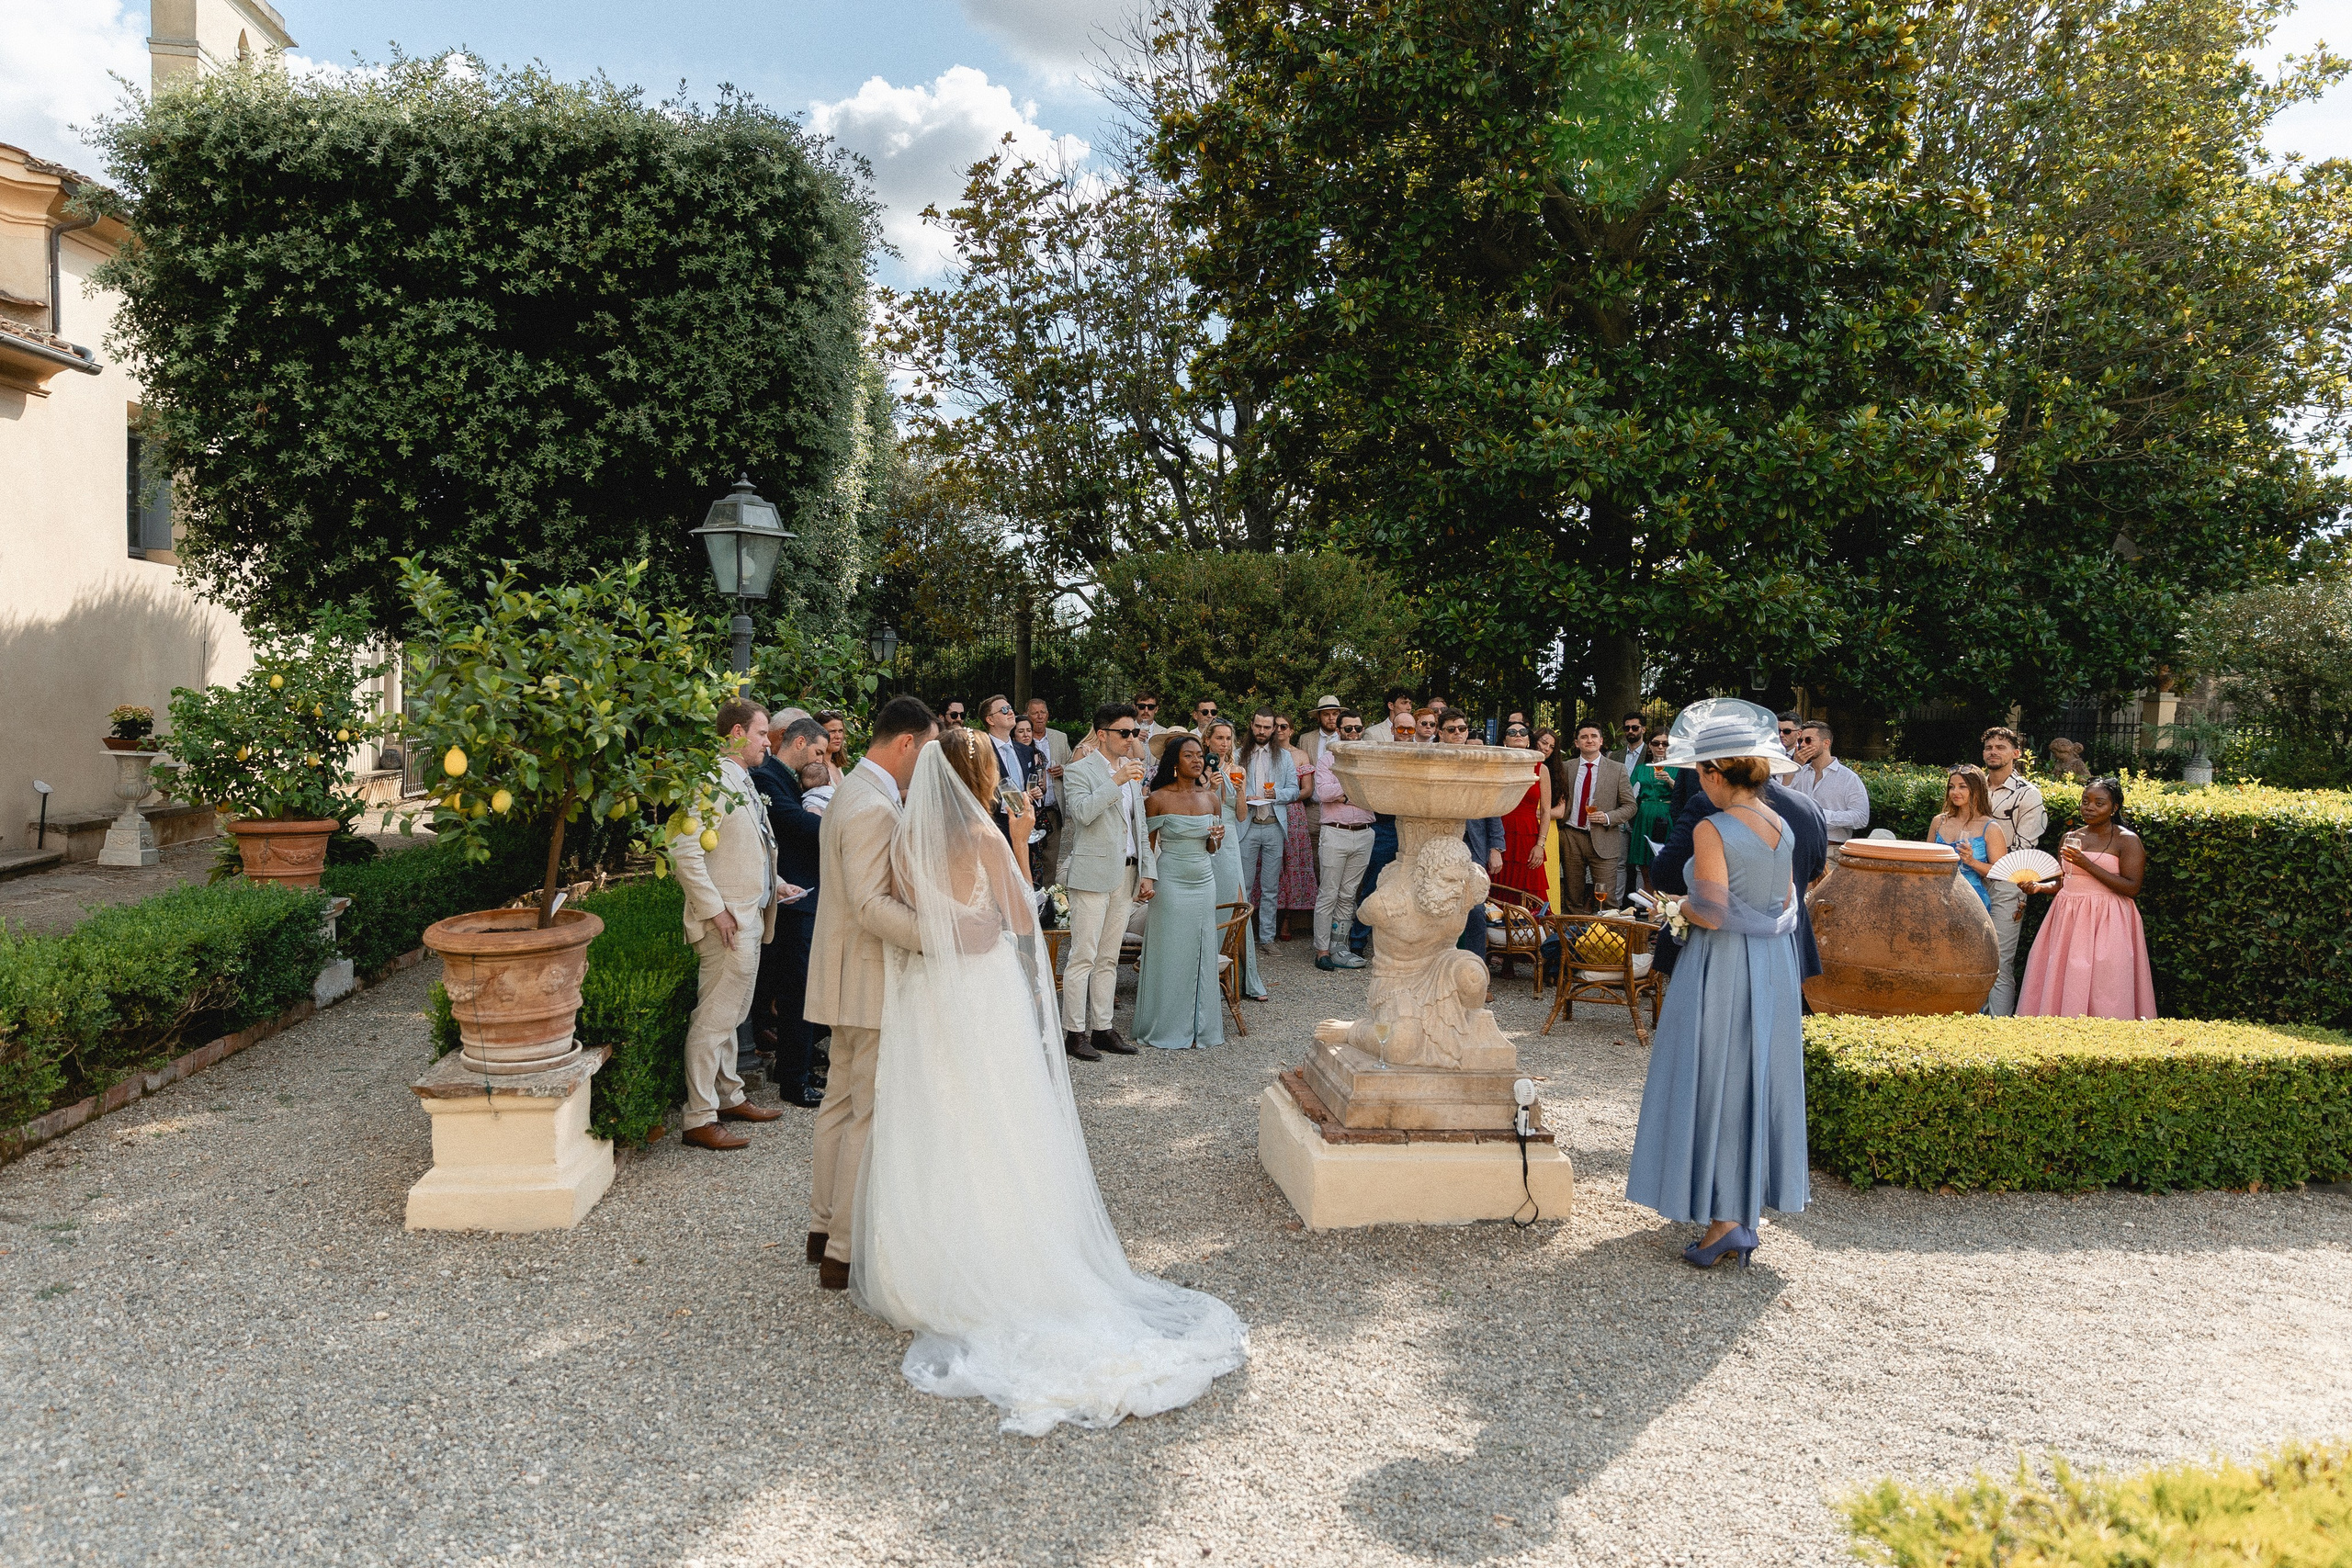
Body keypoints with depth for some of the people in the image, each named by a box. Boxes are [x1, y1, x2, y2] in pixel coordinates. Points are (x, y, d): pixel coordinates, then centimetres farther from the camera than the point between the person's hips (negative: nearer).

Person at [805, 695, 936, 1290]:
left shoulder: (855, 792, 13)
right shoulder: (873, 809, -21)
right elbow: (871, 904, -27)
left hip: (849, 976, 11)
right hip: (874, 980, -11)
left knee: (841, 1102, 18)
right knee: (873, 1117, -3)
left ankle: (825, 1228, 30)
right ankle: (846, 1253, 5)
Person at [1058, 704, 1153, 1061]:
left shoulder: (1131, 771, 16)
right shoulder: (1080, 770, -6)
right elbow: (1082, 813, -23)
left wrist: (1146, 872, 14)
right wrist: (1116, 781, -23)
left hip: (1126, 876, 7)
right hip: (1093, 874, -7)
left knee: (1108, 959, 11)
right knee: (1083, 957, -5)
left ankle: (1102, 1028, 17)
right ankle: (1073, 1032, 2)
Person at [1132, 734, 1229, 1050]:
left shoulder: (1210, 796, 6)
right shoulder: (1158, 798, -7)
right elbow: (1147, 846, 0)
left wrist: (1216, 837, -5)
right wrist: (1147, 880, -10)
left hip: (1204, 882, 4)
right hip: (1171, 883, -4)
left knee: (1202, 953, 8)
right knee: (1171, 955, 1)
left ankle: (1200, 1026, 19)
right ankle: (1168, 1029, 13)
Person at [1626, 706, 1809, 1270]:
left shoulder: (1713, 831, -17)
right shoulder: (1782, 828, 6)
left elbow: (1713, 911, -21)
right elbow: (1788, 908, 11)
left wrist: (1682, 905, -2)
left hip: (1721, 969, -7)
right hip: (1773, 969, 7)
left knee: (1714, 1085, 2)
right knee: (1758, 1082, 13)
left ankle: (1724, 1220, 2)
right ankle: (1747, 1211, 22)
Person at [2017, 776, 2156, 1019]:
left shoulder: (2127, 840, -3)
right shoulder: (2069, 839, 15)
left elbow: (2132, 888, -12)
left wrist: (2088, 865, -18)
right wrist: (2038, 886, 0)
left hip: (2107, 923, -5)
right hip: (2068, 919, 6)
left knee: (2102, 990, -8)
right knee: (2060, 986, 2)